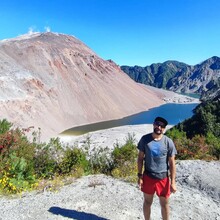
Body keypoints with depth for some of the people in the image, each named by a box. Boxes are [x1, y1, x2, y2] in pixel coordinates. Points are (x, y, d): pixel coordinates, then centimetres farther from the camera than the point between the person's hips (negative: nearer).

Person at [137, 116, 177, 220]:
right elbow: (140, 158, -1)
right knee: (147, 202, 19)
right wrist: (139, 176, -2)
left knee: (164, 204, 17)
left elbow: (172, 163, -6)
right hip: (148, 177, 1)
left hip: (163, 178, -1)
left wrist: (173, 182, -6)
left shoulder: (168, 142, -11)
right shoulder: (145, 139, -8)